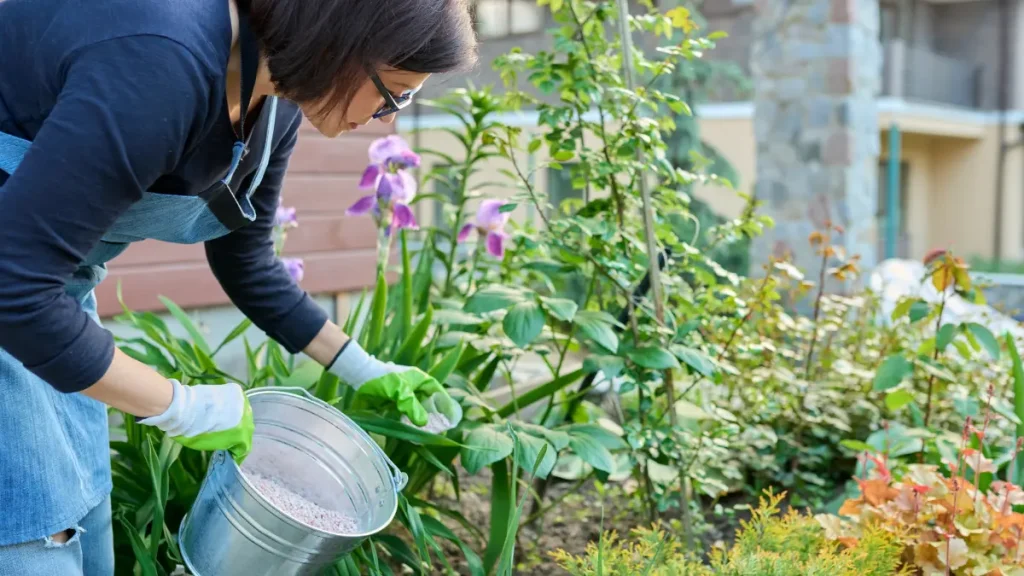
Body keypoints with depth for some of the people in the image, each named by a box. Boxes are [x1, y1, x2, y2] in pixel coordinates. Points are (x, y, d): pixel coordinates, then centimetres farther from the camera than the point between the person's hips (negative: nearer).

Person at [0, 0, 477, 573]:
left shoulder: (276, 100, -5)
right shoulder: (163, 63, -34)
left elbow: (246, 261, 10)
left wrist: (366, 370, 12)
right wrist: (181, 406, -24)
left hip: (46, 287, 8)